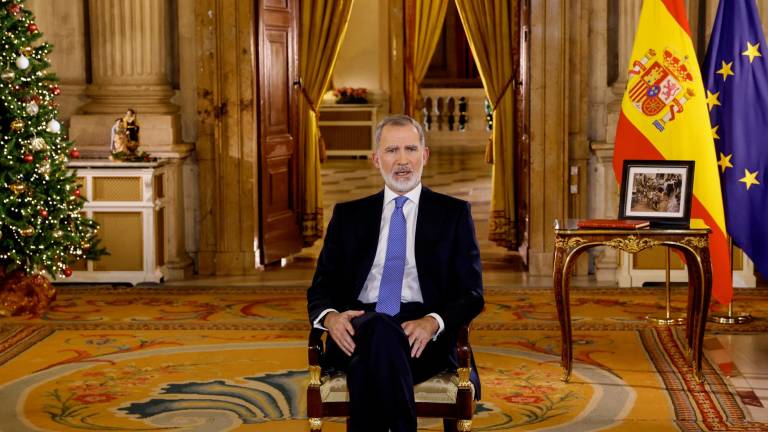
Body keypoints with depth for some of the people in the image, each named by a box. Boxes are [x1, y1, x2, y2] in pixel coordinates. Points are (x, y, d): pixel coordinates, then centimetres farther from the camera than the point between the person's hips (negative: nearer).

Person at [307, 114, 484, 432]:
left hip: (424, 337, -2)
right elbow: (322, 287, 15)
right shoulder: (348, 215, 19)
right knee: (377, 329, -36)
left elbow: (471, 293, 6)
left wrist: (432, 322, -16)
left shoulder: (453, 213, 14)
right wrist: (330, 317, -11)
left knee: (373, 354, -37)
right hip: (358, 330, 2)